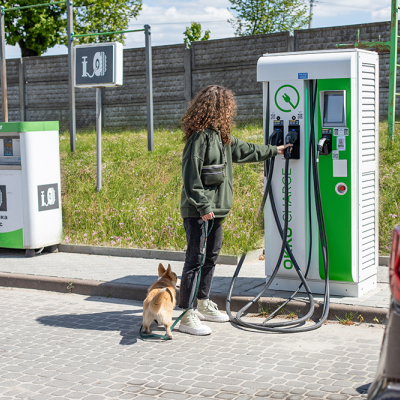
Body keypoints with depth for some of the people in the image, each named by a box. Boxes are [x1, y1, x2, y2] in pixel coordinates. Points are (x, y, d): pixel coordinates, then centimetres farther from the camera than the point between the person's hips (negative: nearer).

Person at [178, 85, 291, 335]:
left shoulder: (220, 136, 15)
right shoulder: (200, 137, -16)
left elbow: (242, 150, 32)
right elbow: (191, 175, -20)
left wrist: (272, 151, 42)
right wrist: (203, 206, -23)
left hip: (216, 210, 10)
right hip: (198, 212, -10)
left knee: (211, 256, 17)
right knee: (195, 259, -8)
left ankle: (203, 305, 30)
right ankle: (187, 316, -4)